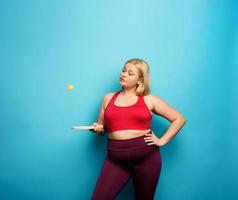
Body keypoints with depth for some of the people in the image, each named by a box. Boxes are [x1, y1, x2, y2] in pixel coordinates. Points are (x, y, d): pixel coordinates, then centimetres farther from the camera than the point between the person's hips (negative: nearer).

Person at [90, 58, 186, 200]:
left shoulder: (149, 100, 3)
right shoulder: (108, 98, 11)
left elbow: (179, 119, 7)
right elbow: (101, 129, 19)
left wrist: (162, 141, -1)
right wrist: (98, 129, -4)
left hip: (146, 156, -1)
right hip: (116, 158, 2)